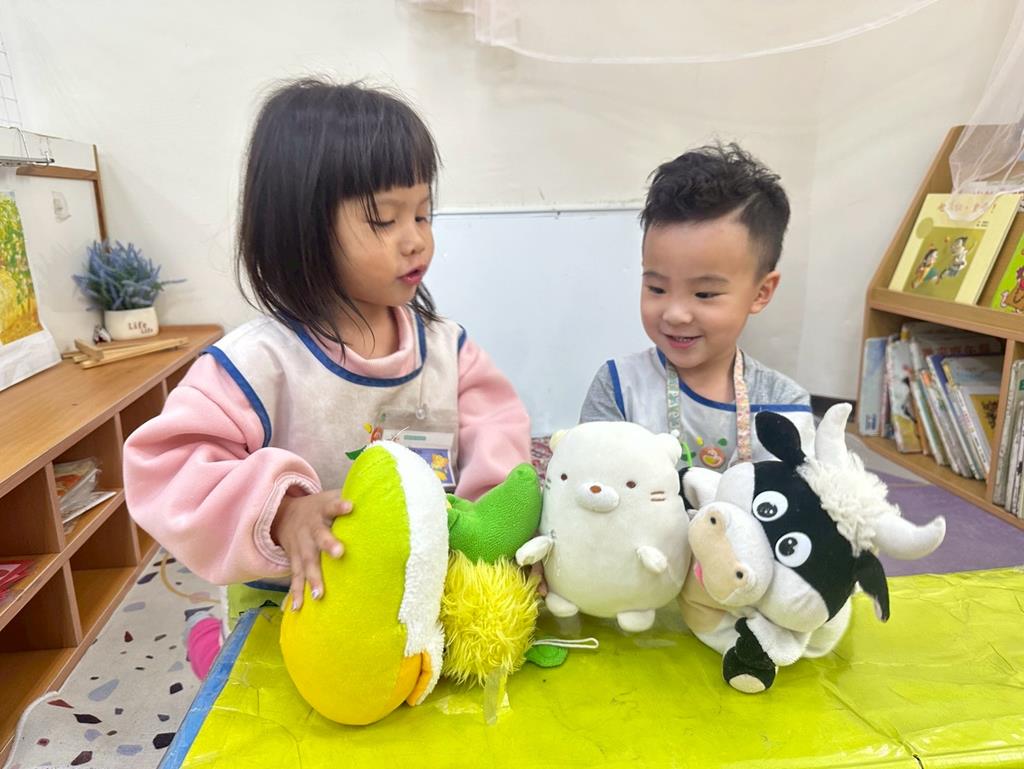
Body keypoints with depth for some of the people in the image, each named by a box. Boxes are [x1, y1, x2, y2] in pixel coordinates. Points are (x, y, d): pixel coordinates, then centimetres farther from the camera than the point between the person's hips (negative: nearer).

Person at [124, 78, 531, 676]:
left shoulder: (447, 346, -1)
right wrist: (278, 511, -28)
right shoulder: (261, 361, -14)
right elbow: (168, 465, -15)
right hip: (287, 610, -4)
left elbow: (496, 434, 1)